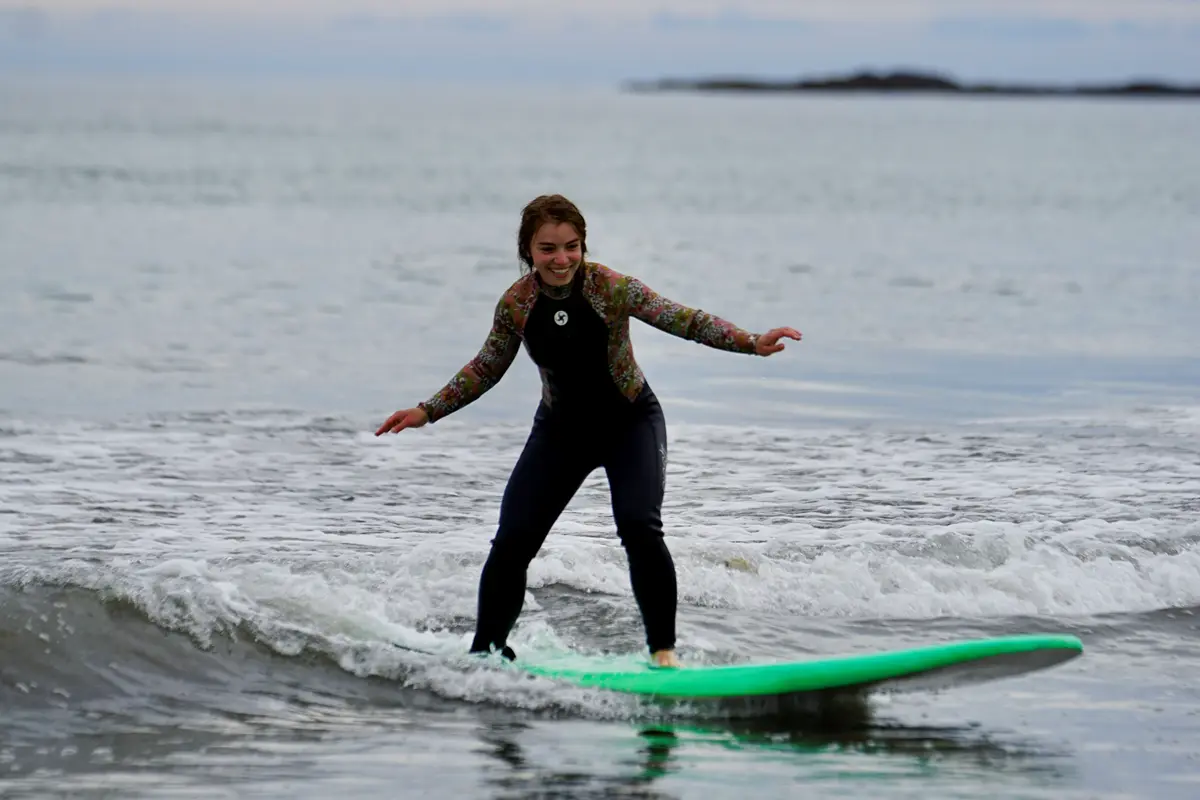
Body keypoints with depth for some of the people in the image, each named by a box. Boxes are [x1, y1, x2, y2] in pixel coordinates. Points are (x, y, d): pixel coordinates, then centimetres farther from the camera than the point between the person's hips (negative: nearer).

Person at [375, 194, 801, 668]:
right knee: (511, 543, -3)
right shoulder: (516, 304, -12)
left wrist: (752, 343, -38)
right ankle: (487, 650, 16)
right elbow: (486, 370, 3)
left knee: (639, 528, -23)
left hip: (630, 422, -3)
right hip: (561, 429, 3)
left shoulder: (610, 287, -22)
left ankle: (663, 649, -11)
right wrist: (427, 412, 0)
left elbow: (682, 319, -27)